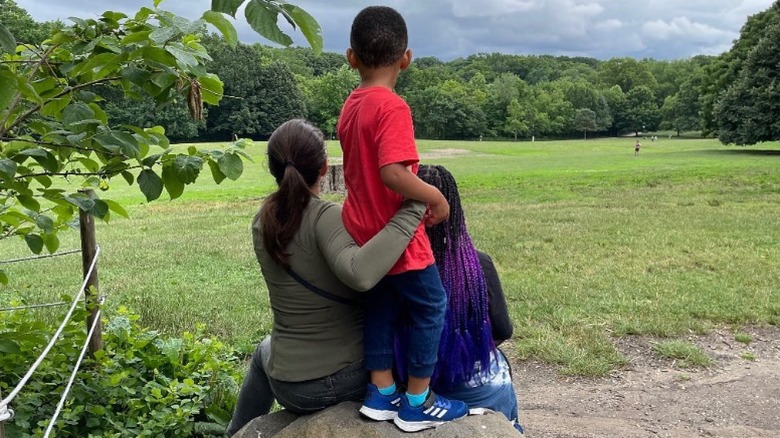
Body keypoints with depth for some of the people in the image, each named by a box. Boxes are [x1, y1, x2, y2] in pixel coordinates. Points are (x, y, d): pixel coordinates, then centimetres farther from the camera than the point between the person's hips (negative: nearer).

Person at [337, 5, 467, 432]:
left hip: (364, 231, 8)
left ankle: (382, 395, 27)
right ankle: (417, 405, 15)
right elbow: (393, 174, -30)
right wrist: (437, 198, -17)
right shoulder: (392, 107, -20)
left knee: (380, 308, 18)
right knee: (431, 308, 6)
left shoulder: (350, 107, 6)